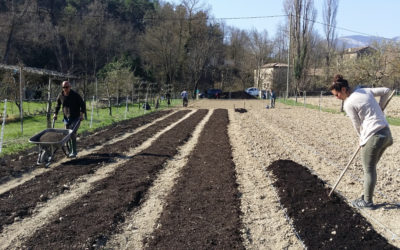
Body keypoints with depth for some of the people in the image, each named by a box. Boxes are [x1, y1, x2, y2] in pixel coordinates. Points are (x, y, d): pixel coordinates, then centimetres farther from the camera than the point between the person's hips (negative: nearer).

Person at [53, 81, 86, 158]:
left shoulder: (75, 95, -11)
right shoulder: (60, 96, 1)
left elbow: (82, 104, -4)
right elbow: (58, 105, 18)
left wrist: (81, 113, -14)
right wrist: (55, 114, 10)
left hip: (76, 118, -5)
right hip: (66, 118, 5)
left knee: (72, 134, -14)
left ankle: (74, 152, -9)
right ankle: (70, 151, 21)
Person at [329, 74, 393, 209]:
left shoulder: (348, 104, -12)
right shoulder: (364, 90, 9)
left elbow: (357, 125, -4)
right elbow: (386, 91, 16)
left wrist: (362, 138, 14)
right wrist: (379, 108, 19)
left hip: (373, 137, -8)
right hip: (386, 133, 8)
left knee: (369, 170, 5)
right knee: (371, 168, 17)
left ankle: (367, 202, 16)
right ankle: (367, 197, 25)